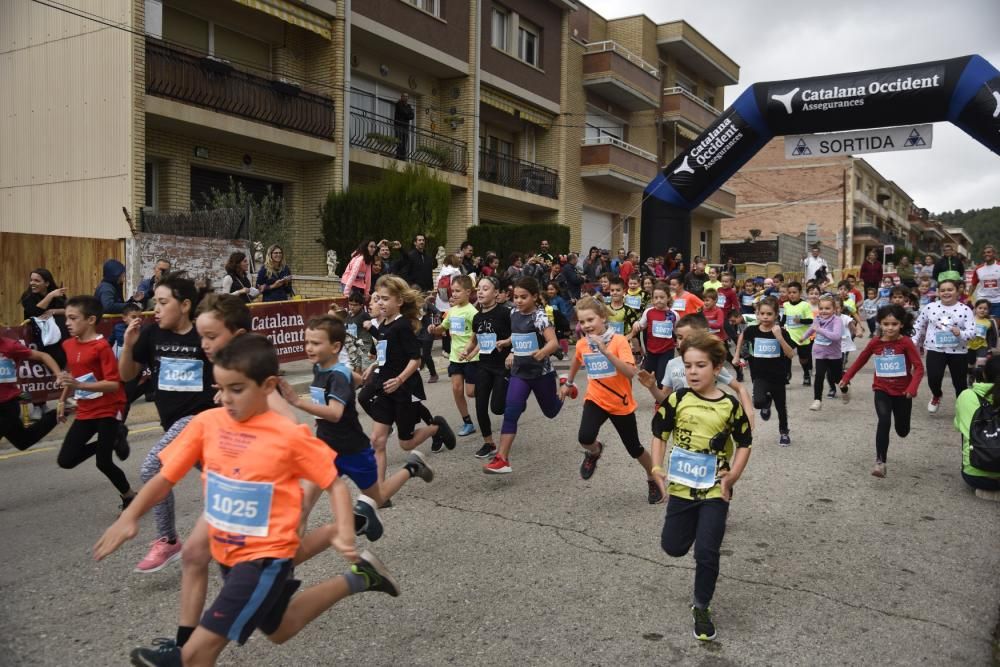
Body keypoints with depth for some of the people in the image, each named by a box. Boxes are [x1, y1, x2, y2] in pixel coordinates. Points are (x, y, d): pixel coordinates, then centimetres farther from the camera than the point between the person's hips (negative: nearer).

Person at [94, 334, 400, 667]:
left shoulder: (289, 436, -19)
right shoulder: (207, 423, -7)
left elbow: (335, 483, -10)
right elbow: (165, 478, -1)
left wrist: (345, 535, -23)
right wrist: (129, 517, -16)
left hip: (265, 556, -6)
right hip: (227, 553, 6)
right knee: (279, 631, 25)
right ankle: (357, 580, 37)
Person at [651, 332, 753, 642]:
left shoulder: (730, 405, -8)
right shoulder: (677, 400, -6)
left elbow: (744, 443, 2)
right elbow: (659, 433, 3)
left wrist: (733, 476, -9)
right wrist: (657, 467, -9)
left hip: (715, 490, -2)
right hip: (682, 486, 2)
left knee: (706, 552, -2)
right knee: (673, 547, 11)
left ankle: (701, 607, 20)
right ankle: (696, 528, 44)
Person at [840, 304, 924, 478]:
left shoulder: (906, 342, -15)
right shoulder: (875, 342, -6)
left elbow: (919, 367, -18)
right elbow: (861, 360, 9)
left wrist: (913, 388, -32)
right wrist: (846, 377, 11)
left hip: (902, 392, 0)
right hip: (882, 390, 1)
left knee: (902, 431, 13)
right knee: (884, 422, -21)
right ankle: (880, 462, -15)